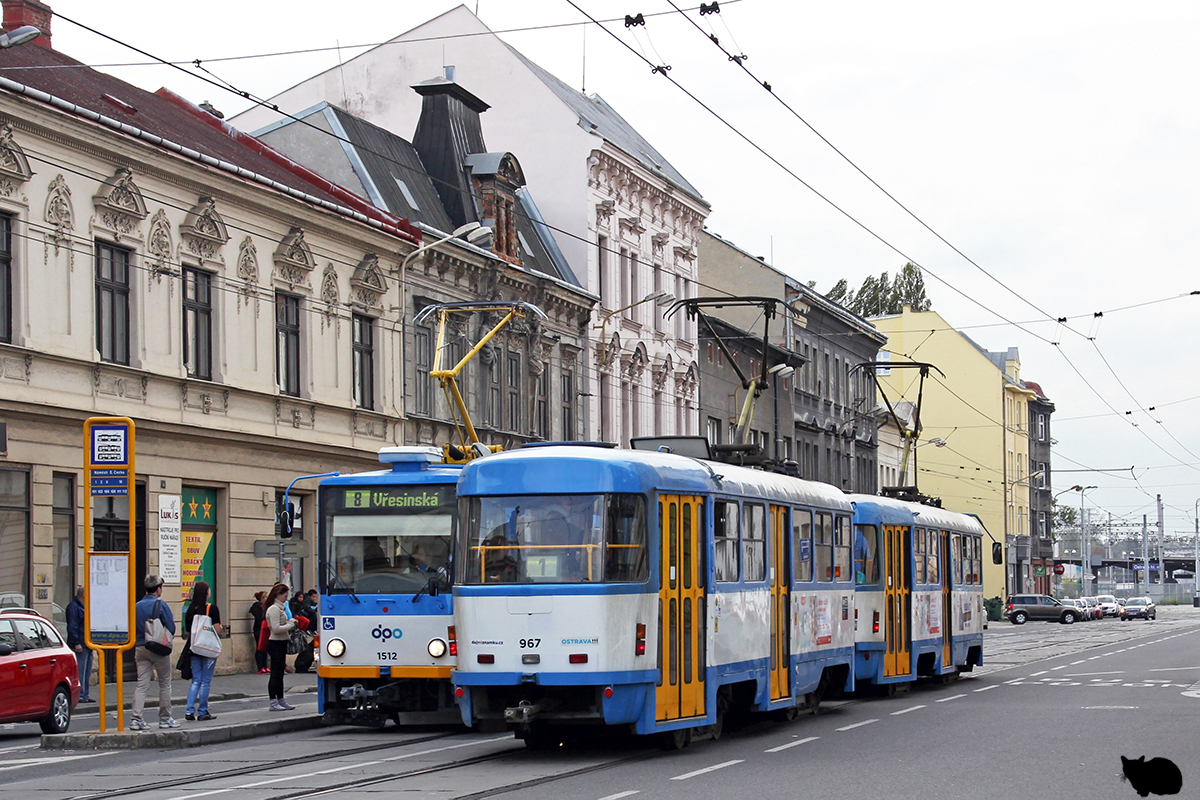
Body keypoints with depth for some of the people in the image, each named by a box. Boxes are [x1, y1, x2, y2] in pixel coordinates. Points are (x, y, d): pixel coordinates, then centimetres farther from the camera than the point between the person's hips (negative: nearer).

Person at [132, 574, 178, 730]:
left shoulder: (136, 606, 6)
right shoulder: (160, 605, -9)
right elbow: (171, 628, -8)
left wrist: (135, 652, 16)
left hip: (140, 647, 4)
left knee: (142, 685, 3)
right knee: (165, 683, 8)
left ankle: (136, 718, -8)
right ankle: (165, 718, 12)